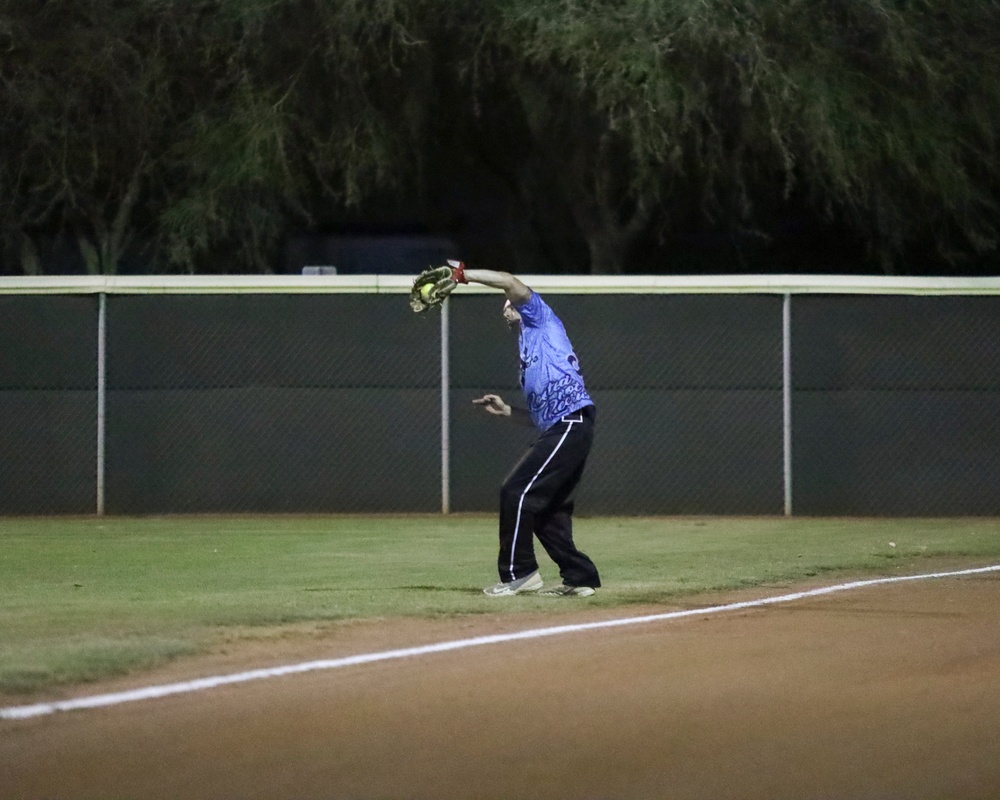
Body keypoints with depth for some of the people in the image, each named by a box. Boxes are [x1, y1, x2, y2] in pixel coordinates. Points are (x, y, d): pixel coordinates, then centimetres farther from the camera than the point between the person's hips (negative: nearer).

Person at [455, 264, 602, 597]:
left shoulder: (542, 322, 7)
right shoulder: (529, 352, 29)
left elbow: (511, 283, -10)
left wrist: (462, 275, -5)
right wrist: (504, 410, 18)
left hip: (570, 425, -10)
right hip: (560, 430, 10)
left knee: (517, 492, -11)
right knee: (546, 508, 10)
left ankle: (518, 573, -8)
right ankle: (579, 578, 13)